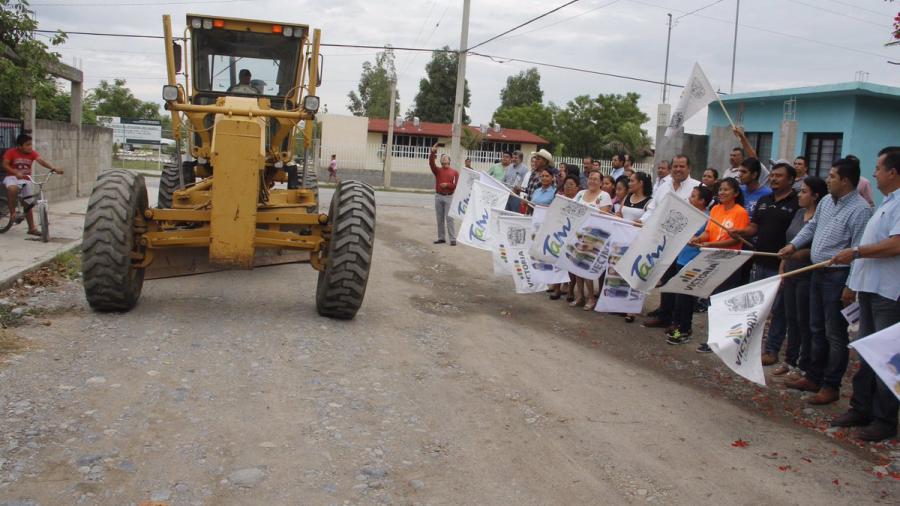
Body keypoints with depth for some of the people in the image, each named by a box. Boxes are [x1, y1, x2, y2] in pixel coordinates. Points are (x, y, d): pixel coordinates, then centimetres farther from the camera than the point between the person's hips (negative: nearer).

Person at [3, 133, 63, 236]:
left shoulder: (32, 153, -7)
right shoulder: (11, 152, -14)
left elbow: (41, 161, -23)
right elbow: (5, 165, -23)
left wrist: (54, 168, -41)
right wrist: (16, 172, -41)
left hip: (26, 179, 4)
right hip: (12, 177, -3)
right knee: (12, 189, -38)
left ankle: (32, 228, 12)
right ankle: (12, 212, -19)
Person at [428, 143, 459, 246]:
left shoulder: (454, 172, 4)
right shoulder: (438, 170, 9)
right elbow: (431, 163, -9)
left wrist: (447, 185, -14)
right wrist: (432, 153, -21)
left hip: (449, 197, -3)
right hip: (438, 196, 3)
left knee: (449, 218, -8)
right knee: (440, 219, 7)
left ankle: (453, 239, -7)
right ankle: (441, 238, 14)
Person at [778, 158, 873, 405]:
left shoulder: (860, 210, -17)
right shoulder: (826, 202, 9)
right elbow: (811, 226, 24)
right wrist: (793, 245, 10)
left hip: (839, 276, -9)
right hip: (818, 273, 9)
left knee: (835, 334, 1)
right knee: (817, 329, 17)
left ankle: (831, 386, 11)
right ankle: (814, 377, 28)